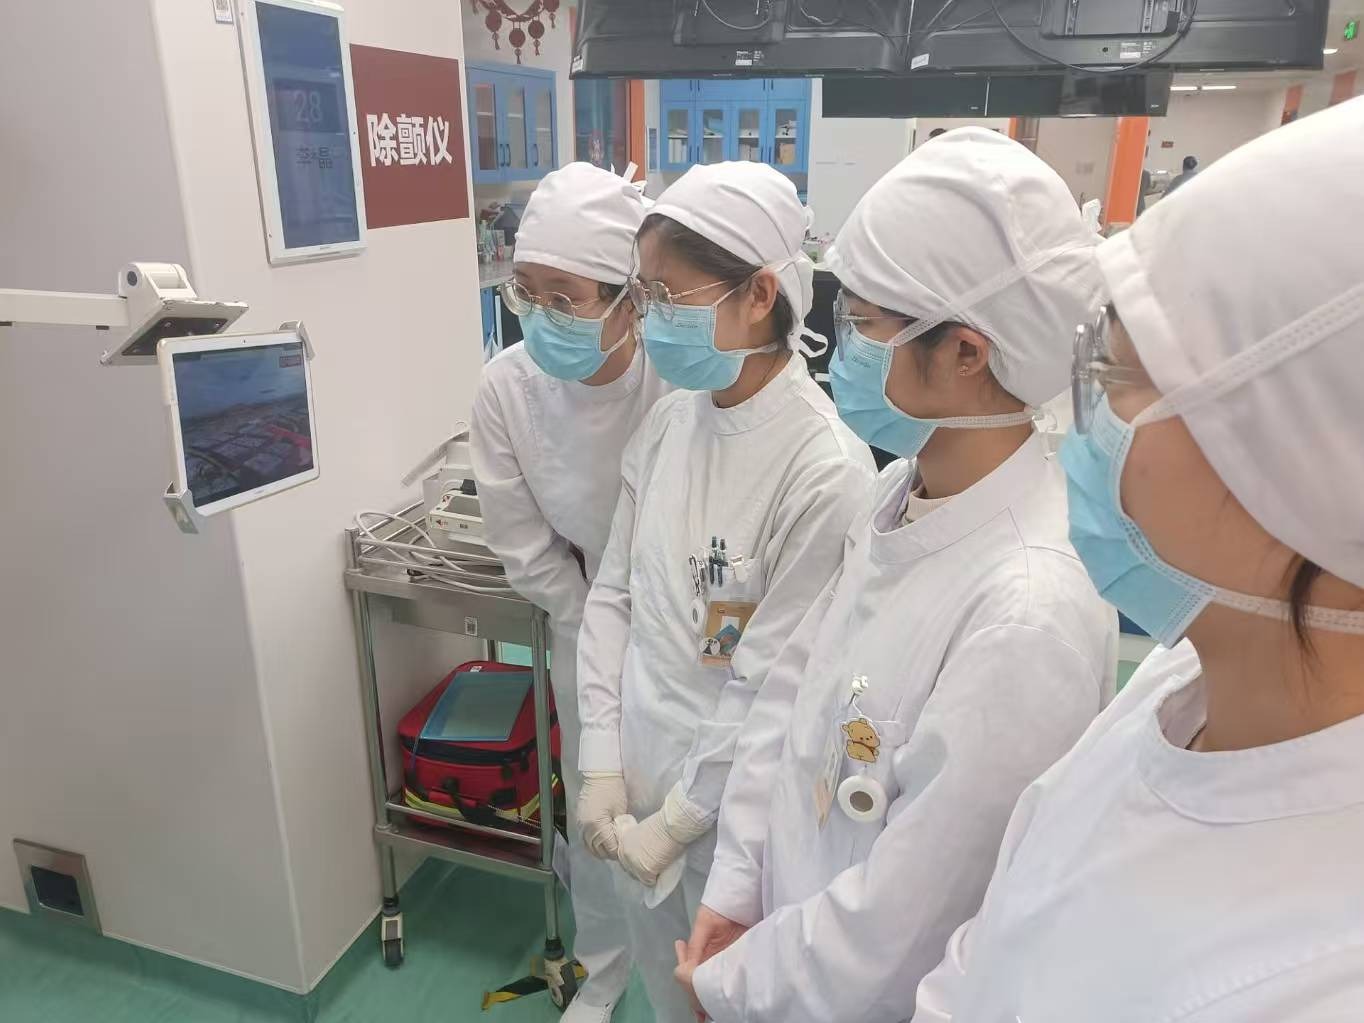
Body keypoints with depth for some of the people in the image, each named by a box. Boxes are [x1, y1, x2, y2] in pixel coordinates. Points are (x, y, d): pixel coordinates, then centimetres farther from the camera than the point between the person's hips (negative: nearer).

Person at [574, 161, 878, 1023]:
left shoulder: (827, 472, -23)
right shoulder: (668, 424, -4)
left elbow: (770, 684, -19)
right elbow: (613, 595, 1)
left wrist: (676, 820, -10)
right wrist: (601, 770, -3)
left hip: (735, 812, -5)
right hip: (637, 779, 5)